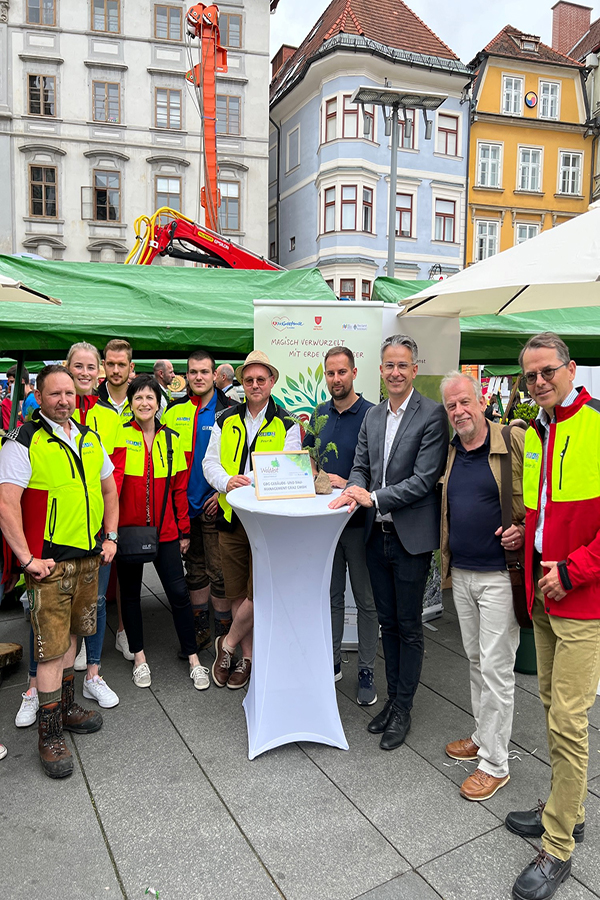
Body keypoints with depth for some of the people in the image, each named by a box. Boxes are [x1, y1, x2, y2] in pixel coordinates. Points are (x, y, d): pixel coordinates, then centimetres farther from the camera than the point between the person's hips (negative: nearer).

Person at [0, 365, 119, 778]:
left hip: (88, 557, 6)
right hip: (50, 562, -6)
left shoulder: (90, 439, 9)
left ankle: (67, 706, 36)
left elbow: (109, 488, 19)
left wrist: (110, 536, 10)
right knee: (51, 646, -1)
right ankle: (50, 734, 13)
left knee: (71, 635, 19)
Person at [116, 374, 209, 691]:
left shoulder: (171, 439, 5)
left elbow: (180, 487, 8)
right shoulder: (119, 436, -3)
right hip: (127, 529, -1)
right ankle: (139, 657, 29)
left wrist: (184, 530, 7)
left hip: (165, 530, 2)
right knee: (130, 593, 12)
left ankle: (193, 659, 15)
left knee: (179, 592, 1)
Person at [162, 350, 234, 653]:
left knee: (219, 571, 1)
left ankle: (224, 630, 15)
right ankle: (200, 627, 29)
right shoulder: (174, 411, 8)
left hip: (215, 503, -4)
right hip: (184, 503, 5)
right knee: (194, 567, 15)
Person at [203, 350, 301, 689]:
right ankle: (247, 656, 27)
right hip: (231, 518, 3)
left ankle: (227, 643, 23)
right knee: (237, 593, 11)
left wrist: (253, 482, -24)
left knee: (258, 592, -1)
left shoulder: (286, 424, 1)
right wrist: (226, 482, -17)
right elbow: (210, 462, 5)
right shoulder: (226, 420, 9)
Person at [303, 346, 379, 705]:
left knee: (366, 599, 6)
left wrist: (348, 485, -19)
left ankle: (367, 672, 19)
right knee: (331, 595, 16)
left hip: (360, 519, -5)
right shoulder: (320, 414, 8)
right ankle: (332, 661, 30)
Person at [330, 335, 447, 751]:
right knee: (388, 623, 18)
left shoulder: (432, 414, -11)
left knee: (408, 626, 8)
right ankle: (393, 698, 34)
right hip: (377, 534, 6)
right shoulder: (372, 416, 10)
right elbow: (360, 465, 12)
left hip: (412, 537, -6)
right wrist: (352, 490, -10)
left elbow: (425, 478, -17)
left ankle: (403, 710, 24)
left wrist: (374, 497, -19)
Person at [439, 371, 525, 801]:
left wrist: (525, 529, -18)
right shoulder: (449, 453, 9)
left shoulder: (516, 442, -11)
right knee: (476, 660, 18)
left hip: (499, 575, -6)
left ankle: (495, 763, 17)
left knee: (496, 667, 2)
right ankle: (483, 735, 36)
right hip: (461, 573, 6)